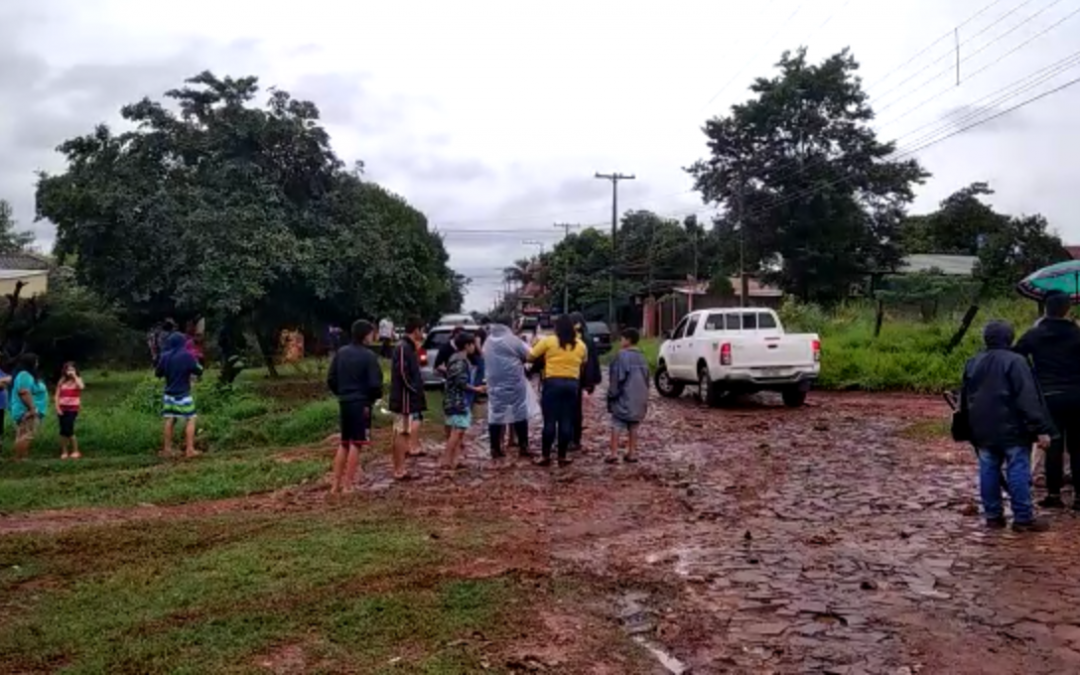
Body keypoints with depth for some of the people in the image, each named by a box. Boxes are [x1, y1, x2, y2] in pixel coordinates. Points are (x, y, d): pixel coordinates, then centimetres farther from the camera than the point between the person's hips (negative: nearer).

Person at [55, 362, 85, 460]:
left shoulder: (77, 380, 2)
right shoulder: (62, 381, 9)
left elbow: (81, 387, -22)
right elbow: (57, 395, 8)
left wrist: (74, 376, -16)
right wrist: (57, 407, -3)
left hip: (72, 409, -3)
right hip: (62, 409, 3)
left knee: (69, 430, -11)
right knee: (63, 431, 2)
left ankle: (75, 451, 2)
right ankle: (64, 452, 10)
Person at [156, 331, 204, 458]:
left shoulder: (165, 356, 2)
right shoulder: (187, 355, -12)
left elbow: (158, 373, 12)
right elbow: (199, 371, -8)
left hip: (169, 394, 5)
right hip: (183, 395, -5)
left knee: (169, 421, 10)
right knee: (190, 420, 2)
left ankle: (167, 449, 14)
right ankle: (189, 449, -3)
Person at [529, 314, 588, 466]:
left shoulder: (548, 341, -4)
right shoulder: (581, 345, 7)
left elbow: (531, 356, 1)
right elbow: (584, 362, 20)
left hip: (552, 382, -3)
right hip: (572, 384, 3)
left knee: (550, 421, 1)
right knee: (566, 421, 6)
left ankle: (546, 456, 6)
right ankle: (562, 457, 11)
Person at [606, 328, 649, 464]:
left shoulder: (622, 356, -14)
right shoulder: (641, 357, 12)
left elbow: (617, 378, -14)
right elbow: (646, 378, 17)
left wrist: (612, 394, -6)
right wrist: (644, 396, 23)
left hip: (624, 398, -7)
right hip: (639, 398, 7)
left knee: (616, 425, -3)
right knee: (633, 426, 12)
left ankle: (614, 453, -8)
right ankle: (632, 453, 13)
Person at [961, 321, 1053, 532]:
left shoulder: (973, 363, 10)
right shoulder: (1015, 361, -10)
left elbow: (965, 399, 18)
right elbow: (1029, 399, -16)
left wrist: (970, 429, 27)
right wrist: (1041, 428, -15)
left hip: (982, 431, 6)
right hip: (1012, 429, -6)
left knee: (988, 470, 10)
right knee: (1018, 471, 0)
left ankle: (993, 515, 15)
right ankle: (1023, 518, 2)